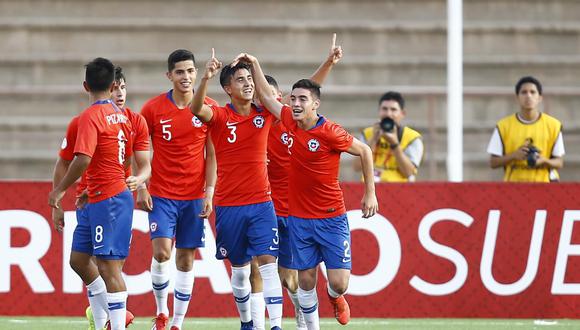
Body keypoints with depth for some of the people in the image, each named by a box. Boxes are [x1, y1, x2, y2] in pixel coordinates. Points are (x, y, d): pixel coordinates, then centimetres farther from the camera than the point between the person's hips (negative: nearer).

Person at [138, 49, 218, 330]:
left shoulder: (209, 109, 0)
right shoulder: (153, 108, -2)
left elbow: (212, 154, 3)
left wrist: (209, 192, -4)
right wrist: (141, 188, -4)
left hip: (195, 196, 1)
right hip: (161, 195, -1)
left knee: (186, 260, 3)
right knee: (162, 252, -15)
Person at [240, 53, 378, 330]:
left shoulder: (330, 133, -15)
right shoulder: (290, 122, -2)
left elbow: (364, 151, -2)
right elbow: (265, 96, 14)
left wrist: (370, 193, -2)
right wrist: (255, 64, 10)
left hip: (331, 218, -4)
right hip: (299, 218, 4)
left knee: (339, 283, -7)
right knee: (306, 280, 4)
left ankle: (335, 297, 29)